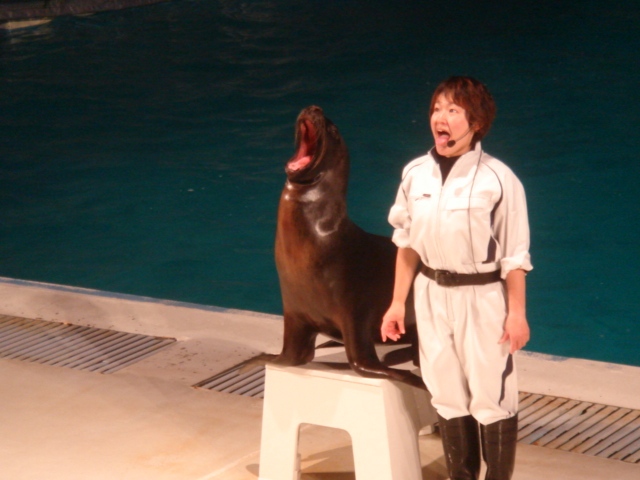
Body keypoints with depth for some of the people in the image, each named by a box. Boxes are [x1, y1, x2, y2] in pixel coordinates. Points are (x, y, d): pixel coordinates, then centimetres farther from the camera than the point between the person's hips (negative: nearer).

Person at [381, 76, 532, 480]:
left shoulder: (497, 179, -15)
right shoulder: (416, 173, -1)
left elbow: (515, 254, -10)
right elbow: (408, 243, 8)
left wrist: (517, 313, -9)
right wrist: (398, 302, 10)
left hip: (482, 297, -5)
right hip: (432, 296, 5)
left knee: (492, 398, 0)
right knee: (448, 396, 14)